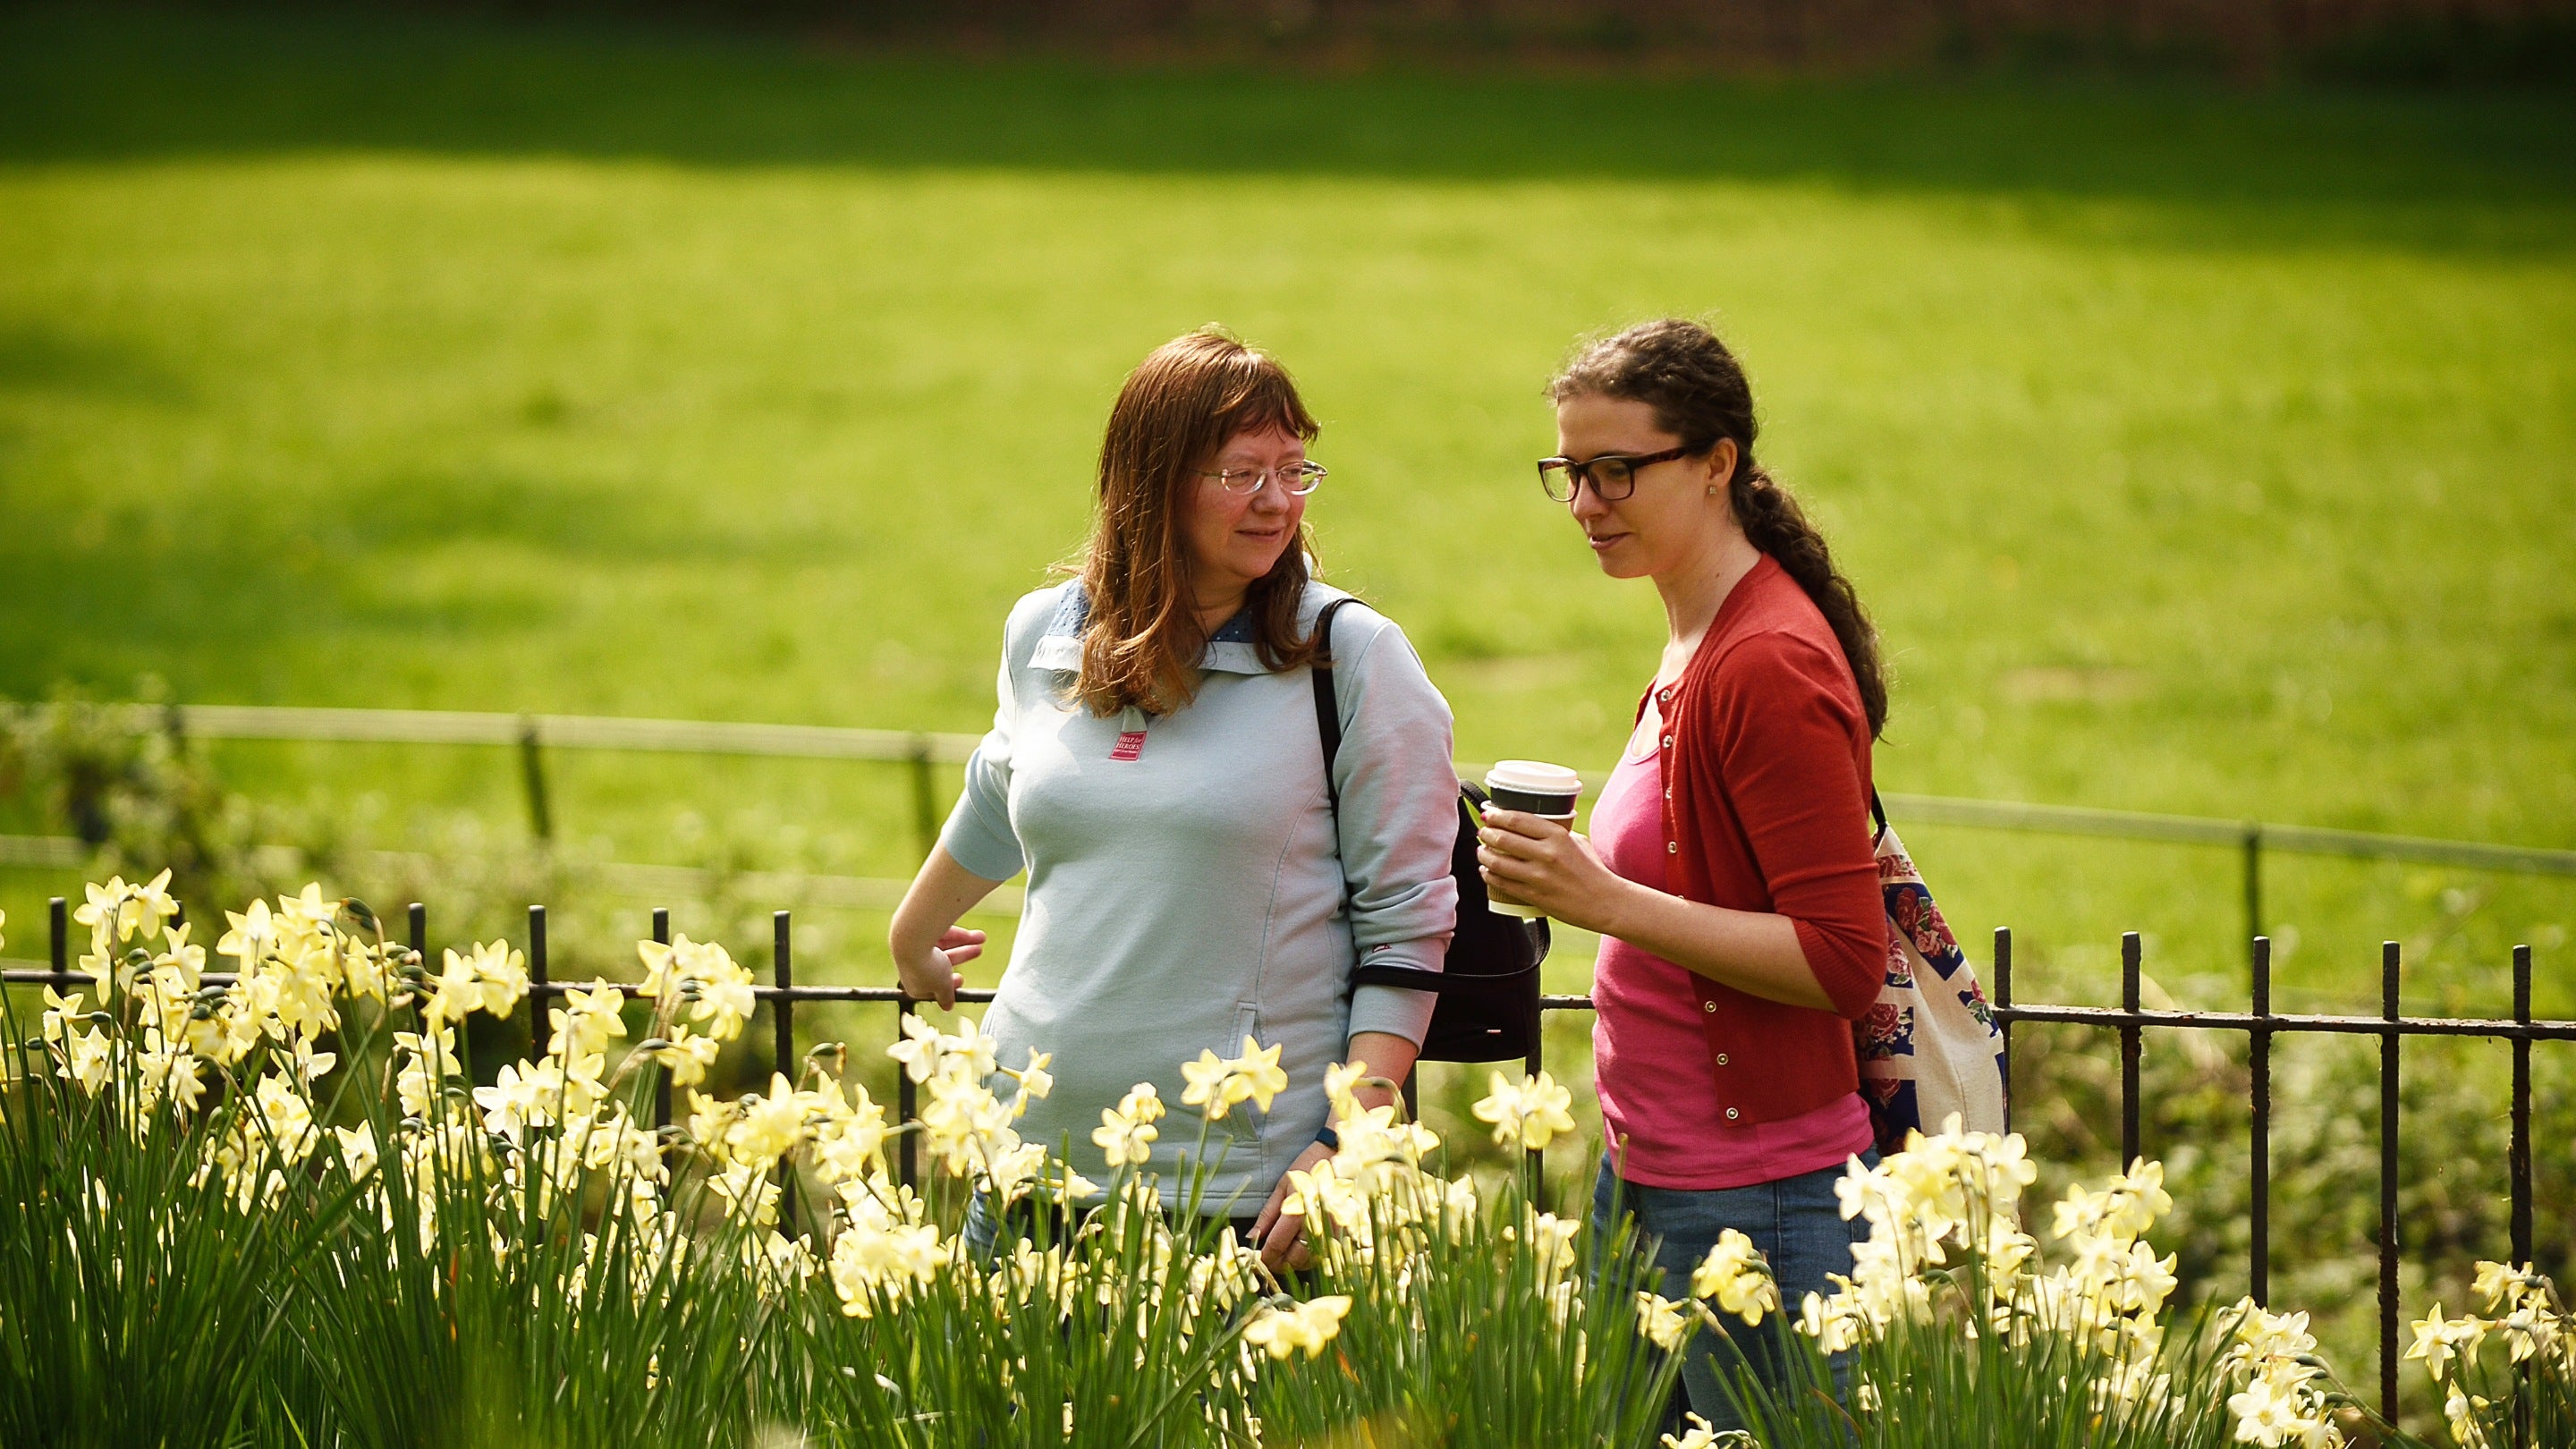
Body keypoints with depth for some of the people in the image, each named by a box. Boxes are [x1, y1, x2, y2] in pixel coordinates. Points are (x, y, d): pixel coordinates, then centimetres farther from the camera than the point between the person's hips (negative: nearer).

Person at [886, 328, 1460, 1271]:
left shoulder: (1353, 660, -4)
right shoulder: (1044, 637, 8)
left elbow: (1409, 924, -5)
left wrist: (1348, 1145, -13)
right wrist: (913, 935, 45)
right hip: (1035, 1157, 4)